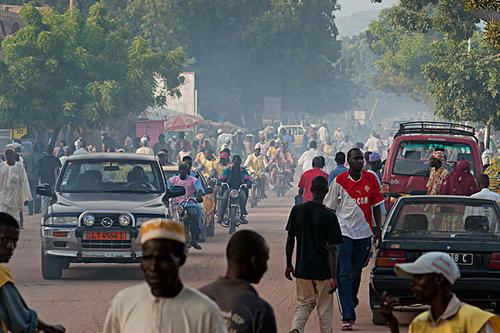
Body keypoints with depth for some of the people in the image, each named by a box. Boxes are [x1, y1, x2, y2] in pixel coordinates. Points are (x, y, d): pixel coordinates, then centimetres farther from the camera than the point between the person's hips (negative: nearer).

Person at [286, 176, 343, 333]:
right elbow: (332, 248, -15)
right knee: (325, 309, 11)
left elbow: (290, 239, 4)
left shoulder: (297, 210, -3)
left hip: (302, 268, 3)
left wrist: (289, 264, 16)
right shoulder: (329, 216, -14)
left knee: (304, 303, 15)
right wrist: (333, 277, -12)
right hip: (323, 270, -3)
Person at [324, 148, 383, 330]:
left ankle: (352, 298, 43)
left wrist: (378, 229, 5)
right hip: (343, 231, -3)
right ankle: (348, 316, -13)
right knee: (344, 274, -9)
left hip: (364, 232, 3)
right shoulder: (339, 181, -4)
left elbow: (376, 205, 10)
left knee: (356, 272, 15)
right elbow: (329, 208, 2)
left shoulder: (370, 179, 3)